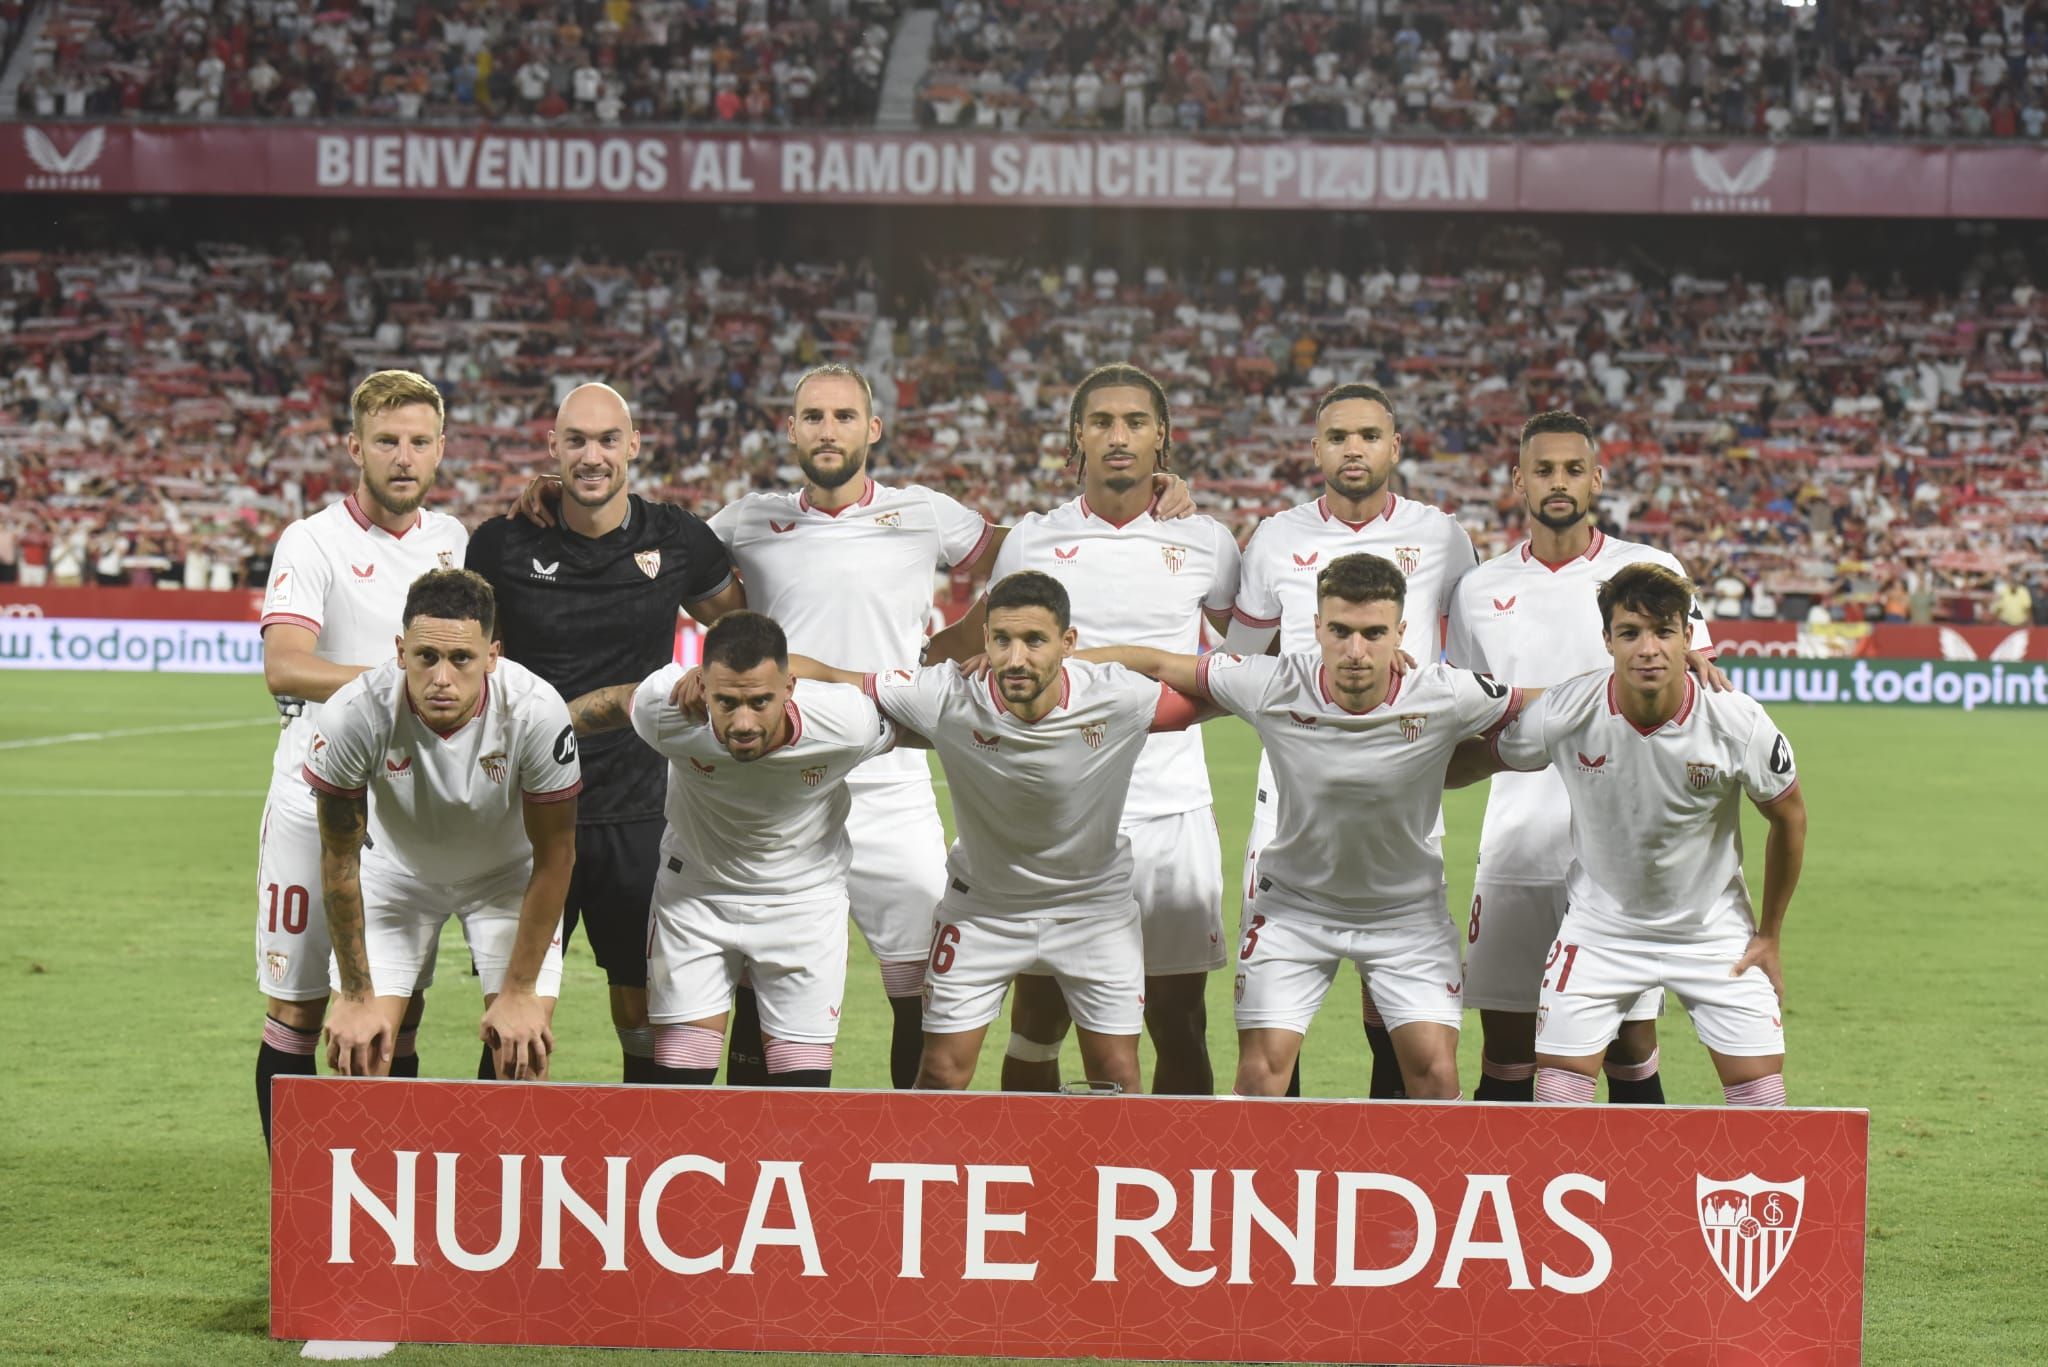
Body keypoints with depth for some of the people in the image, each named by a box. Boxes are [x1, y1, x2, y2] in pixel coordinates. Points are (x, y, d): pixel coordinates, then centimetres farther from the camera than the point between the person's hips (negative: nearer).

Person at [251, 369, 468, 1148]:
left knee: (398, 1019, 6)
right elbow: (285, 669, -22)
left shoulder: (453, 540, 10)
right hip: (316, 806, -4)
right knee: (296, 1011, 1)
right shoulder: (313, 543, -8)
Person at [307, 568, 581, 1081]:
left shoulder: (537, 711, -33)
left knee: (523, 1056, -13)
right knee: (357, 1052, -11)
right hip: (396, 867, 0)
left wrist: (519, 992, -15)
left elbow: (553, 857, -18)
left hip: (507, 873, 0)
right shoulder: (354, 714, -32)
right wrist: (356, 996, -13)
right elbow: (339, 858, -17)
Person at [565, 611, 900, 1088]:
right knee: (678, 1081, -5)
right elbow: (616, 700, -4)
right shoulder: (665, 710, -28)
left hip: (804, 897, 0)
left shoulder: (849, 723, -30)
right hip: (694, 891, 0)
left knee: (805, 1086, -5)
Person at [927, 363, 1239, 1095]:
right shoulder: (1033, 539, 5)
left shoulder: (1204, 542, 5)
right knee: (1038, 1020, 2)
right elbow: (975, 640, 20)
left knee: (1180, 1028, 1)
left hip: (1172, 812, 0)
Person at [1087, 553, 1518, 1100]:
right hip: (1294, 904, 0)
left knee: (1434, 1071, -10)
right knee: (1261, 1073, -7)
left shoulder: (1446, 697, -22)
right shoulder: (1271, 688, -22)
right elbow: (1158, 665, -9)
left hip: (1407, 909, 0)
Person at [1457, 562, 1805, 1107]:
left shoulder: (1740, 723, -21)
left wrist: (1770, 936, 3)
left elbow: (1789, 818, -3)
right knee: (1559, 1086, -8)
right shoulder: (1563, 714, -21)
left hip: (1714, 932, 0)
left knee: (1760, 1085, -5)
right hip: (1599, 926, 0)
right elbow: (1479, 758, -1)